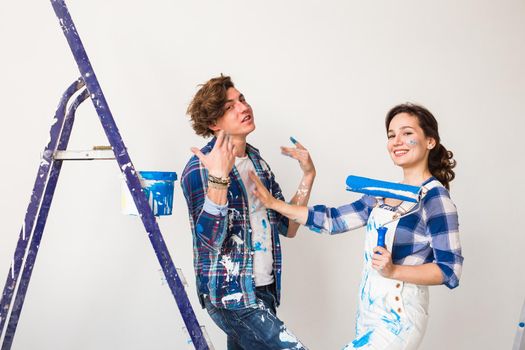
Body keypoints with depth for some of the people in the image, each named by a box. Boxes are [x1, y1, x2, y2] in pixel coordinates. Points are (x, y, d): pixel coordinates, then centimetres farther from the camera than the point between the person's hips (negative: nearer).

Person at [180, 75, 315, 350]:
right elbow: (210, 239, -23)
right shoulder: (200, 168, -11)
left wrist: (308, 175, 3)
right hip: (230, 295, -7)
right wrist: (218, 177, -32)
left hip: (264, 290, 8)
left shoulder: (257, 161, 11)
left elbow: (288, 228, 11)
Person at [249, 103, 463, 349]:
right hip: (368, 312, 7)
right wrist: (273, 204, 7)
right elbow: (333, 220, 9)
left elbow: (450, 270, -15)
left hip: (398, 319, -7)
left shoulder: (435, 198, -12)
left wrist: (393, 270, -27)